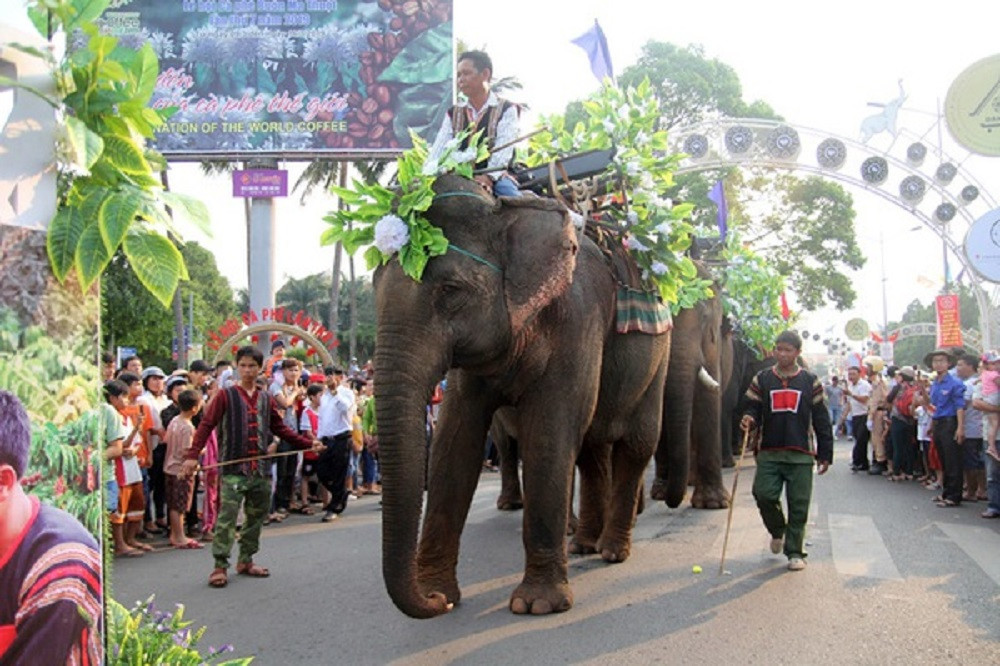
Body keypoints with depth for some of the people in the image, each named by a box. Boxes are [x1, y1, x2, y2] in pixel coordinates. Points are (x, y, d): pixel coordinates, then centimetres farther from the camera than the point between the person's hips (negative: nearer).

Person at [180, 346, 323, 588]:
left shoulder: (265, 399, 13)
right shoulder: (225, 396, -1)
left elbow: (280, 429, 19)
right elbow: (206, 425, -9)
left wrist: (308, 443, 13)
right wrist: (192, 455, -21)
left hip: (261, 469, 5)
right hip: (234, 469, -5)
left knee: (256, 516, 12)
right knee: (227, 517, -8)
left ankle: (246, 560, 24)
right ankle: (220, 566, -2)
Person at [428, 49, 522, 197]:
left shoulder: (506, 110, 3)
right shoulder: (454, 114, 17)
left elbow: (503, 148, -11)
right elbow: (439, 149, 5)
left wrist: (488, 176, -29)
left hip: (495, 178, -4)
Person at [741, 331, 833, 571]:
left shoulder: (810, 382, 6)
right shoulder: (762, 379, 8)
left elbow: (821, 420, 8)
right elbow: (753, 408, 8)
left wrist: (825, 454, 6)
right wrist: (749, 419, -17)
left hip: (801, 454, -1)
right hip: (769, 452, 1)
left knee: (799, 504, 0)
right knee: (763, 494, -11)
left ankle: (795, 552, 14)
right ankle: (778, 531, 19)